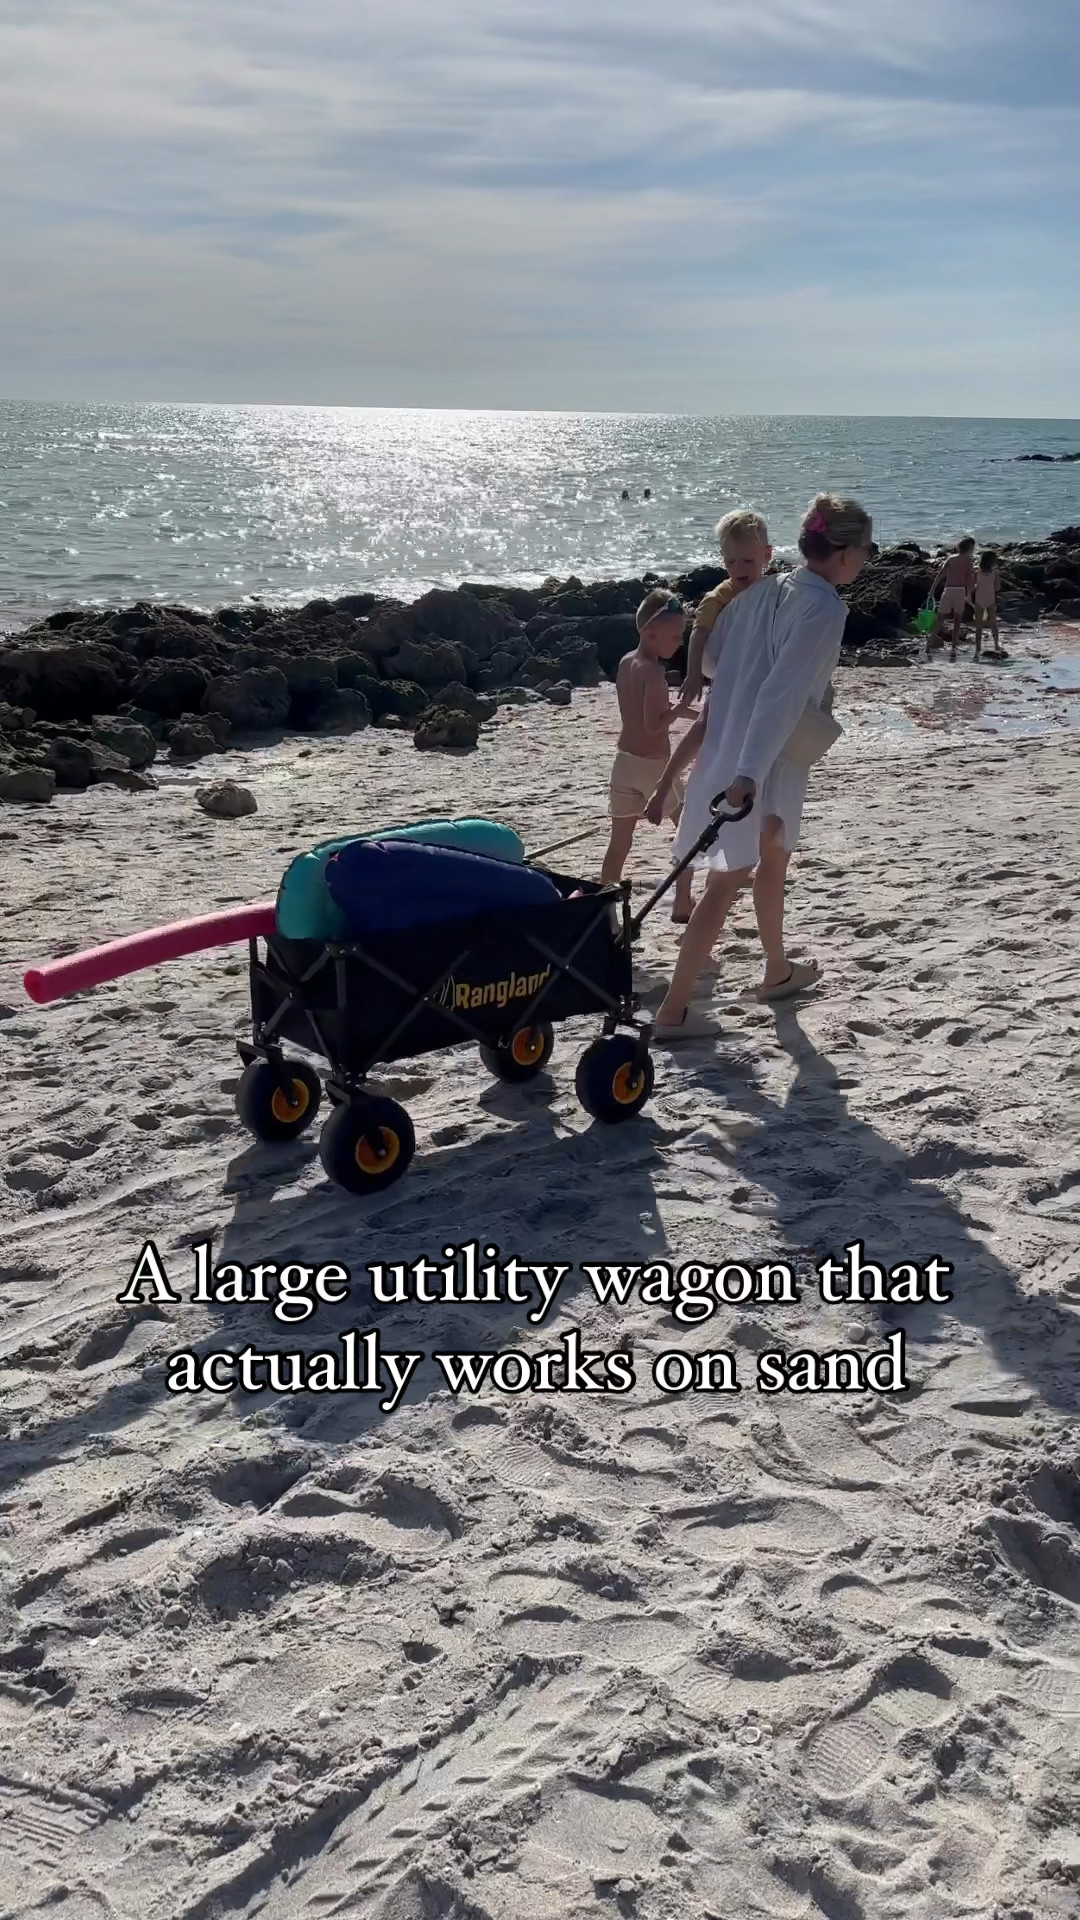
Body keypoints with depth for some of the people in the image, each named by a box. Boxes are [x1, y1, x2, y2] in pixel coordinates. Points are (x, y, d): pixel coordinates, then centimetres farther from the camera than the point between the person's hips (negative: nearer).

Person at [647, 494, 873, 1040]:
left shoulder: (763, 591, 5)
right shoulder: (825, 609, -18)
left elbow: (711, 653, 14)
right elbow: (782, 694, -28)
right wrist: (749, 774, -35)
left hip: (727, 748, 8)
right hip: (764, 765, -8)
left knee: (774, 859, 26)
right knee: (726, 883, -2)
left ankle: (778, 973, 44)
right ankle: (672, 1012, 1)